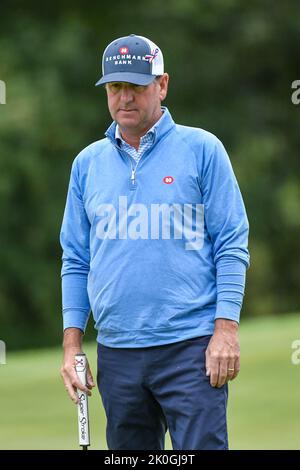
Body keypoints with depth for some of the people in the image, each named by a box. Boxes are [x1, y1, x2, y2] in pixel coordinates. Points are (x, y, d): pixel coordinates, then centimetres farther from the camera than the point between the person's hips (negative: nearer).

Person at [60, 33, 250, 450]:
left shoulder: (202, 150, 2)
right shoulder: (88, 163, 13)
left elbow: (232, 245, -1)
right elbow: (76, 259, 15)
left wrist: (226, 329, -10)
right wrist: (72, 343, 7)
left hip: (191, 350, -4)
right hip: (116, 352, 4)